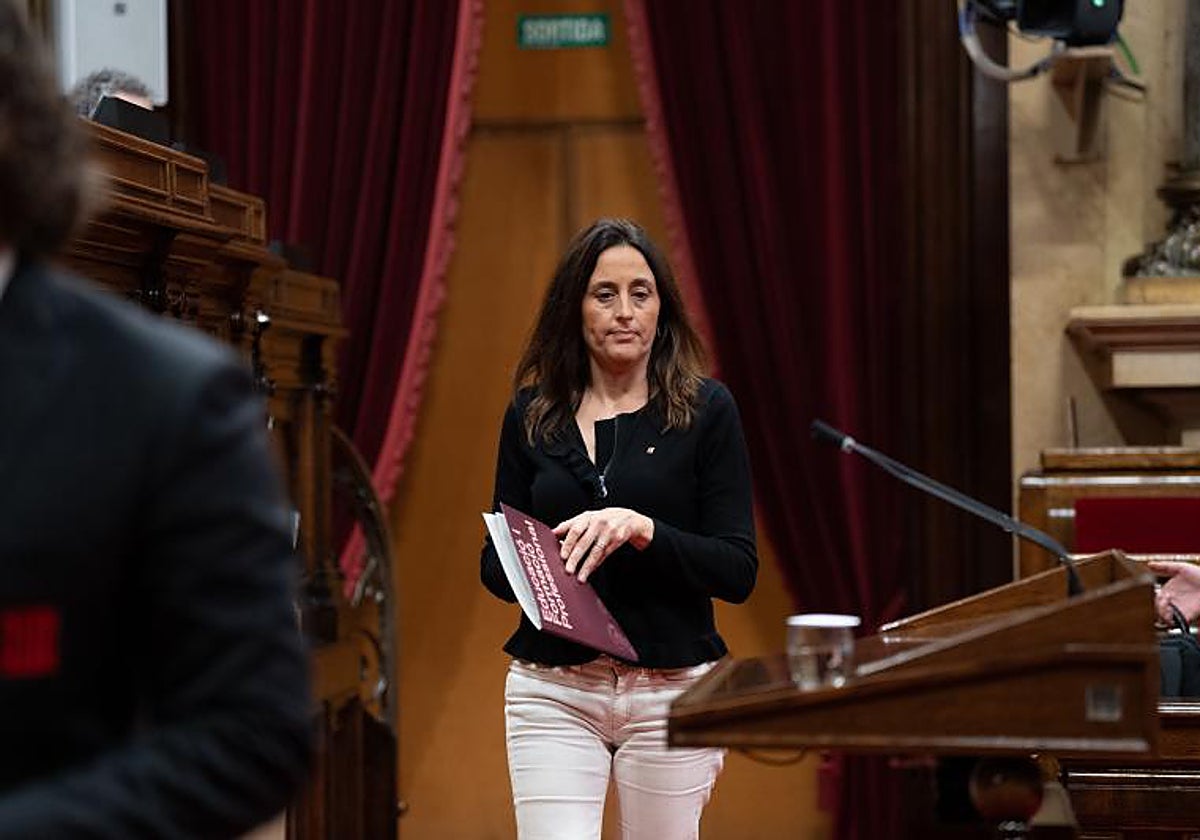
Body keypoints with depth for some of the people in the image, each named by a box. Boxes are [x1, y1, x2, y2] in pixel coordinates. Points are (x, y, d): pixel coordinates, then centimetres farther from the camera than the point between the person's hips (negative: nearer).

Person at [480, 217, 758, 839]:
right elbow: (493, 565, 11)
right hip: (552, 690, 1)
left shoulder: (705, 410, -1)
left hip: (670, 691, -1)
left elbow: (738, 570, -5)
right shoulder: (532, 414, 7)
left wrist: (642, 529, -22)